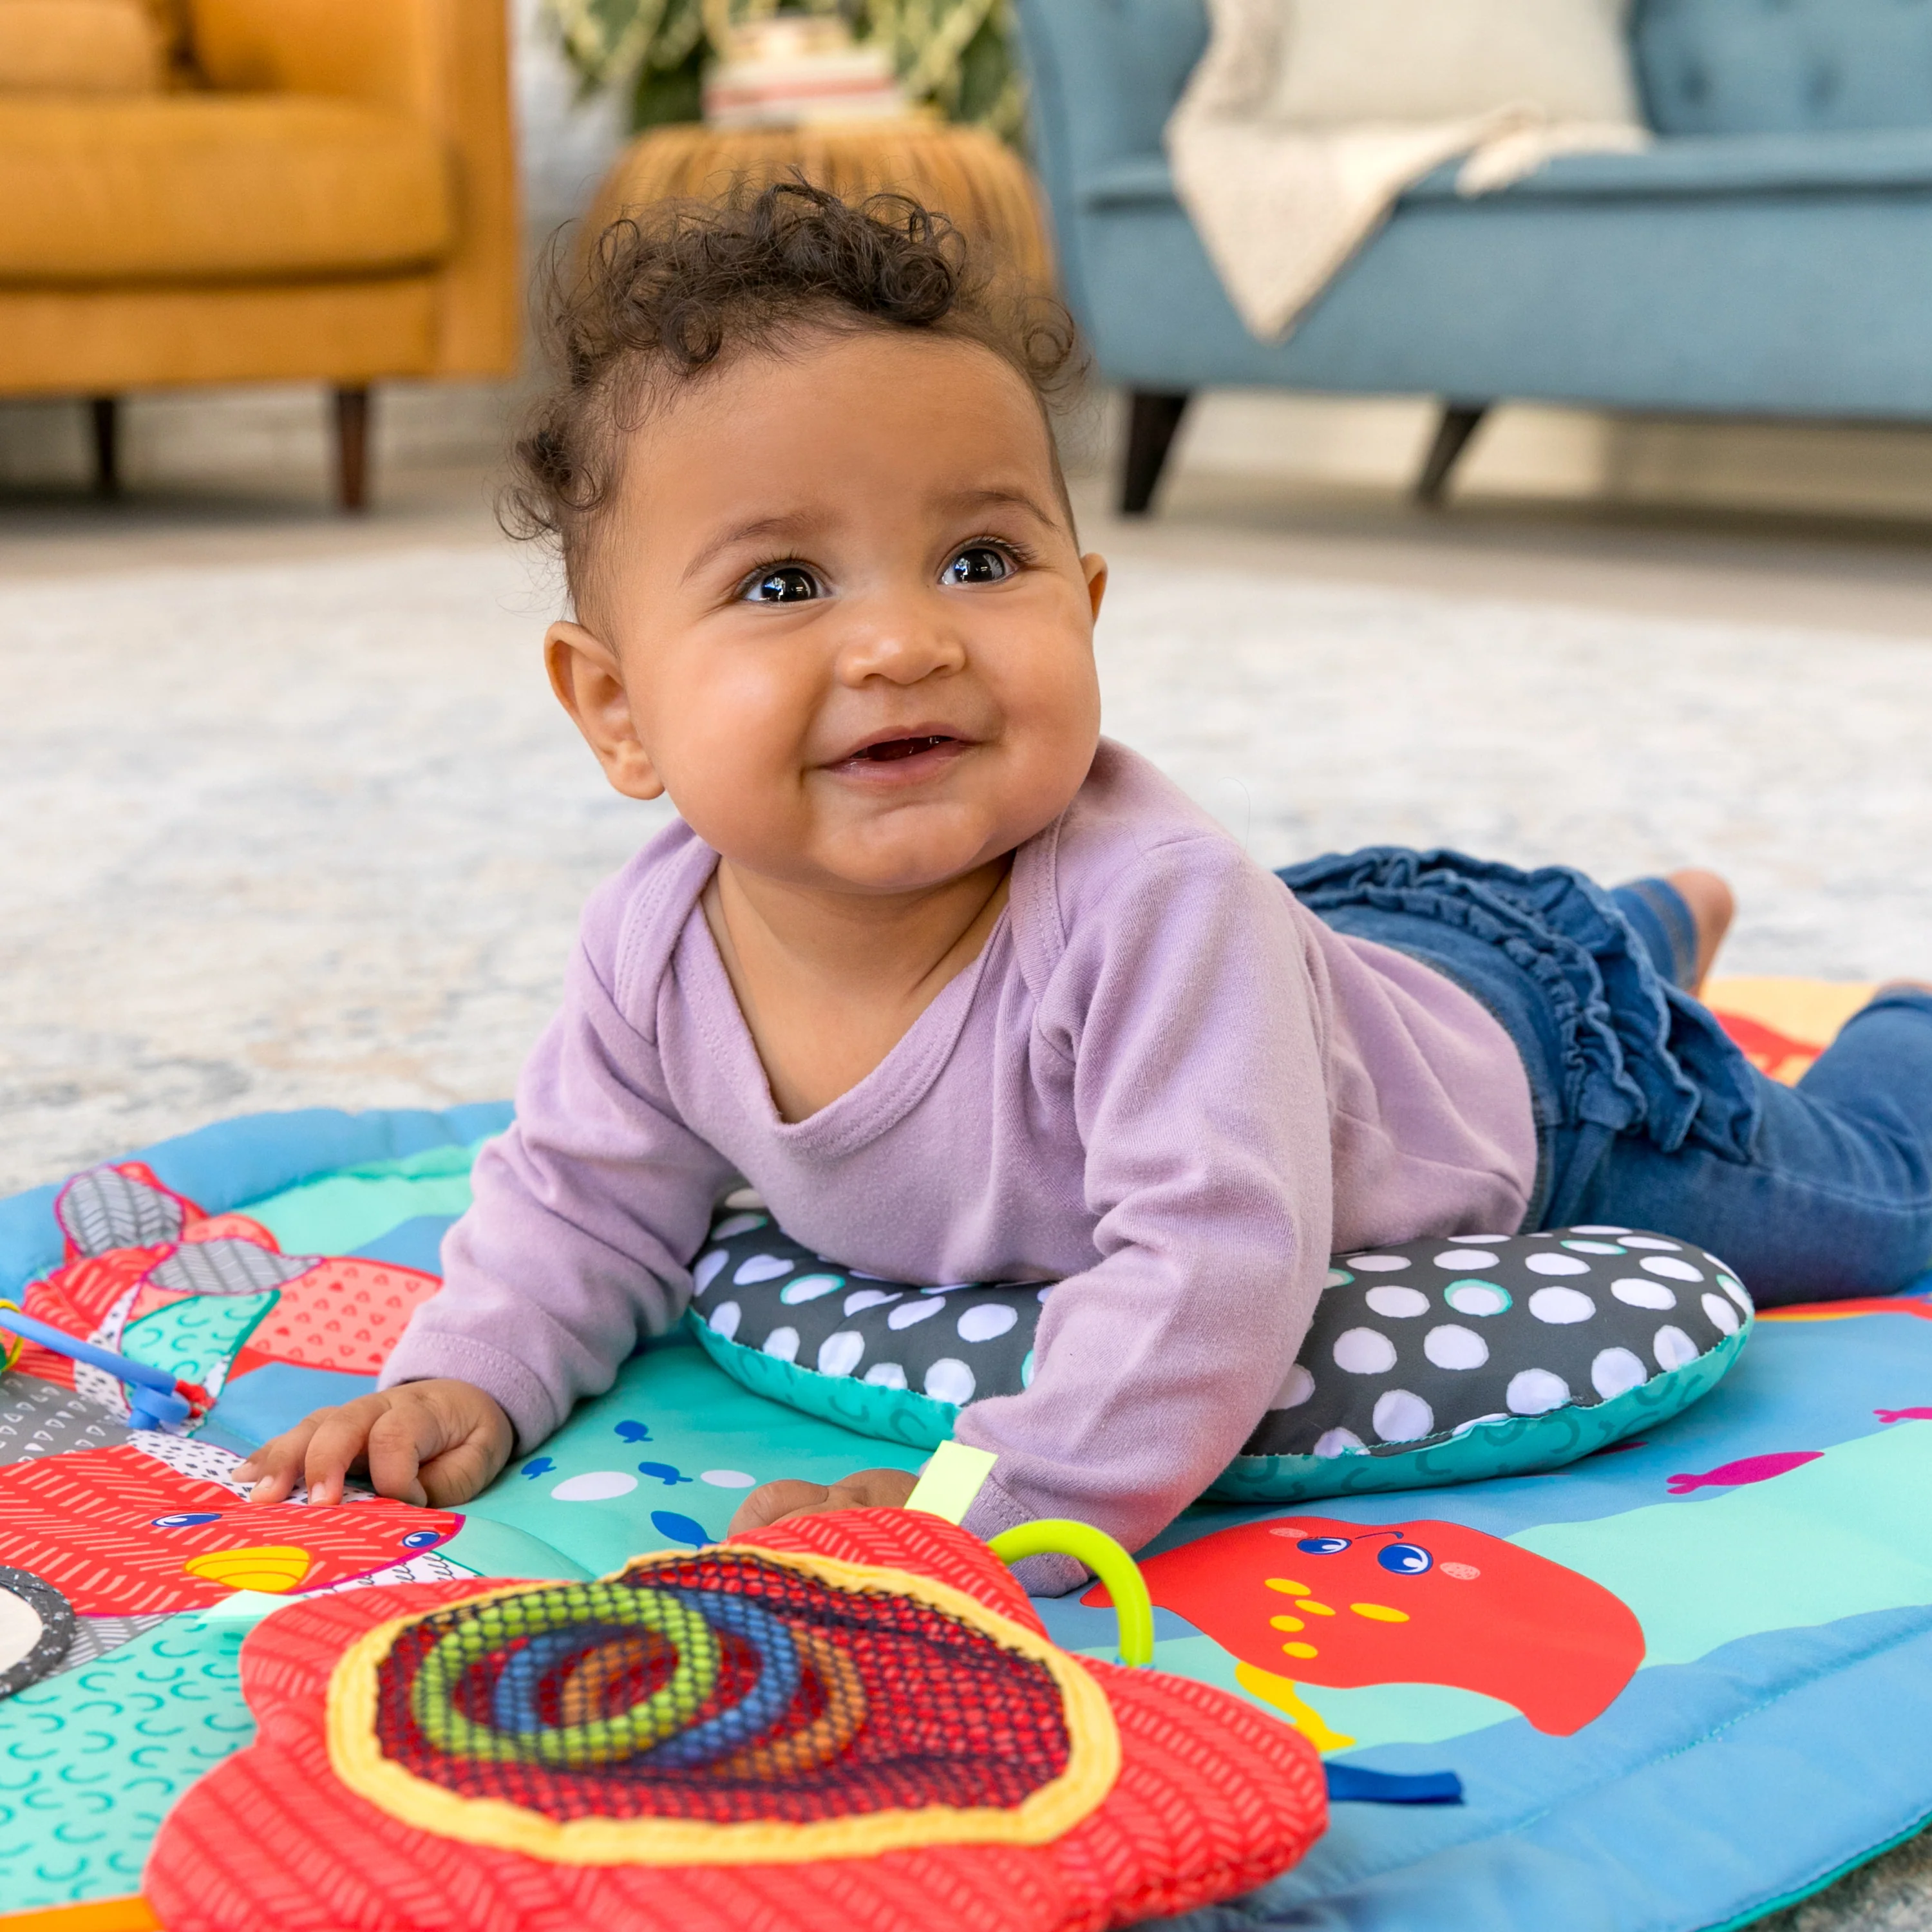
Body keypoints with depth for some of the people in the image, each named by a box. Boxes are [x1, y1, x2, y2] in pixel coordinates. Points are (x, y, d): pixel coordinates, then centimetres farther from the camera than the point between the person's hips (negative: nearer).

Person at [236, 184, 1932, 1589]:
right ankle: (1653, 920, 64)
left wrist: (988, 1505, -56)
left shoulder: (1149, 907, -48)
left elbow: (1214, 1260, -53)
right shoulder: (656, 950, -27)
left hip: (1535, 1065, -6)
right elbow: (584, 1199, -11)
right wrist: (468, 1376, -26)